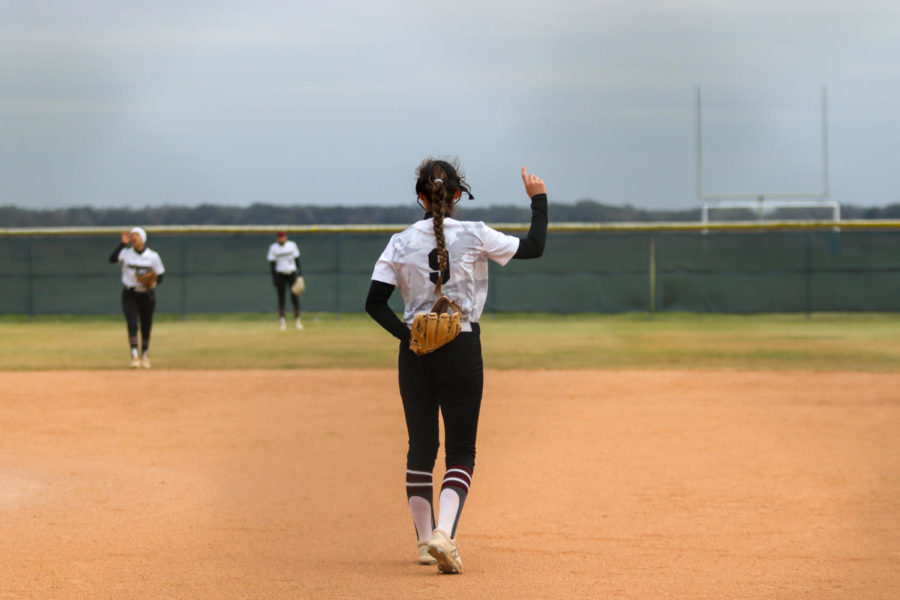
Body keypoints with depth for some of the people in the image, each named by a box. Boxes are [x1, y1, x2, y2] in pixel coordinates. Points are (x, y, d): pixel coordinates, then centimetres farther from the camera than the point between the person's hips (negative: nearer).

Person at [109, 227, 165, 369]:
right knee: (132, 325, -16)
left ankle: (145, 356, 25)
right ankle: (135, 356, -20)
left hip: (147, 295, 1)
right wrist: (123, 244, -20)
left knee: (146, 327, 7)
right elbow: (112, 258, -20)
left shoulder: (153, 256, -1)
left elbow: (160, 276, 5)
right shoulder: (126, 253, -1)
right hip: (130, 295, -1)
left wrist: (153, 282, -16)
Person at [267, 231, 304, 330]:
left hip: (292, 273, 1)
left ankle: (297, 320, 8)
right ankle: (282, 322, 1)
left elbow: (297, 259, 9)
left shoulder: (292, 245, 4)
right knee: (281, 299, -2)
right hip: (280, 274, -1)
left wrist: (299, 273, 3)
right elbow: (272, 264, -1)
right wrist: (274, 278, -7)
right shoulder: (273, 248, -1)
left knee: (295, 297, -2)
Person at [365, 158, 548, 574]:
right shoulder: (474, 236, -7)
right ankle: (443, 534, -21)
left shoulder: (402, 243, 0)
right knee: (460, 451, 1)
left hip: (415, 352, 2)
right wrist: (538, 200, 12)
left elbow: (375, 302, -4)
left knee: (421, 447, 14)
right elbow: (534, 246, 1)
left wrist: (406, 334, -3)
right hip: (462, 351, -2)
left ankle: (426, 541, 18)